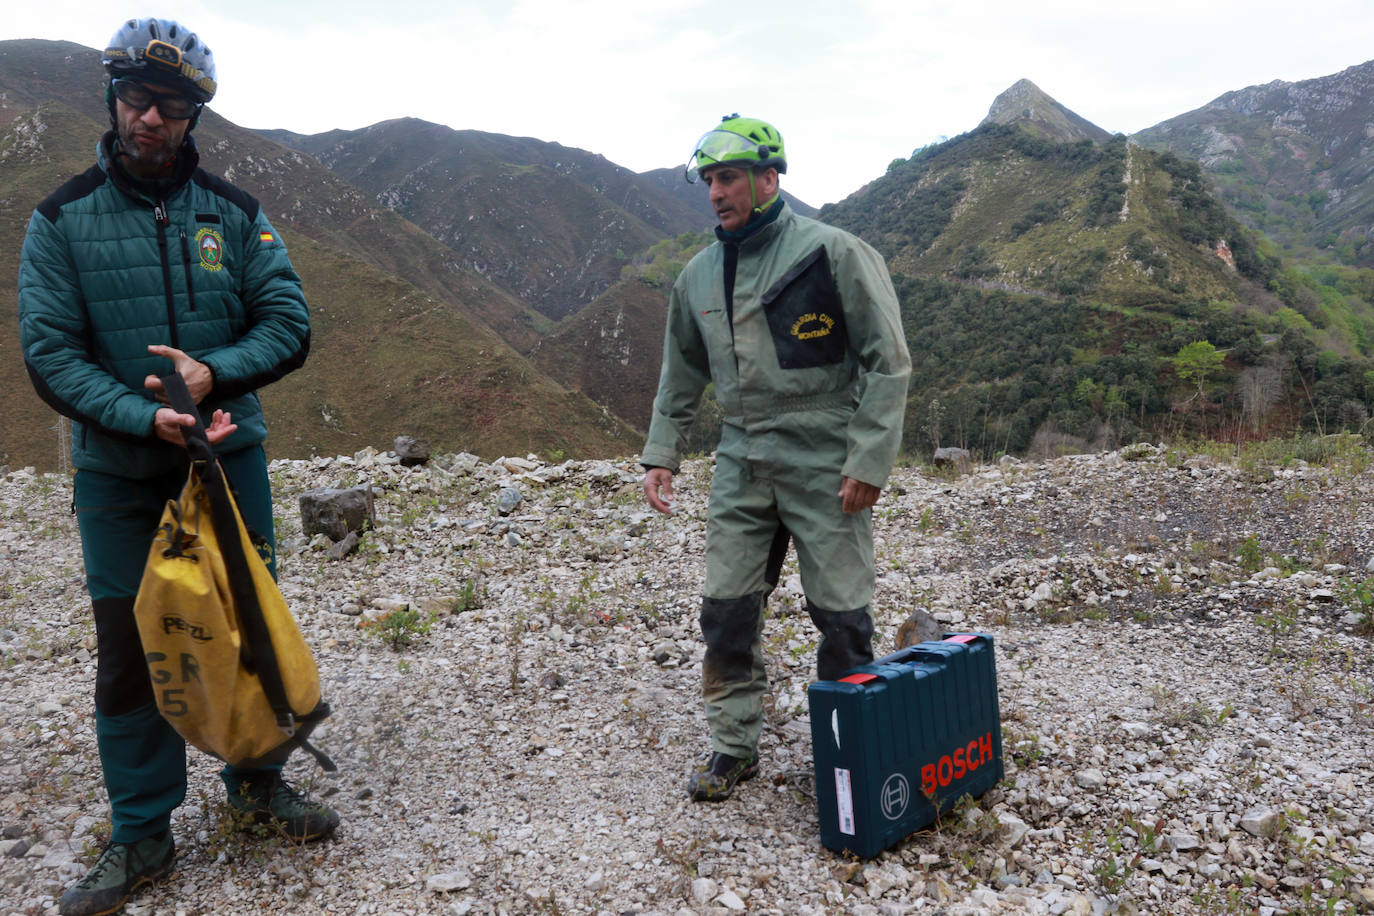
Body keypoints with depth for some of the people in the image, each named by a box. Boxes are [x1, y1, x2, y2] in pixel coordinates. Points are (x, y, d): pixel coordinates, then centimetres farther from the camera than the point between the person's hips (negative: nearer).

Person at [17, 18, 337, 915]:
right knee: (128, 646, 5)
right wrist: (148, 419, -22)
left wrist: (213, 372, -20)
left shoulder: (235, 213, 0)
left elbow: (289, 326, -3)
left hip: (230, 453, 1)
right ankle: (141, 836, 22)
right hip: (119, 470, -1)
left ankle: (257, 780, 32)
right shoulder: (63, 220, -4)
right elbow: (51, 354, -8)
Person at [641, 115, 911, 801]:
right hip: (742, 467, 5)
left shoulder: (832, 253, -8)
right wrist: (660, 454, 11)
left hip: (826, 467, -5)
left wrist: (869, 460, -12)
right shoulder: (698, 277, 10)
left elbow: (888, 361, -7)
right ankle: (733, 746, 23)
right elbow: (681, 378, 20)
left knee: (841, 617, 3)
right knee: (726, 611, 6)